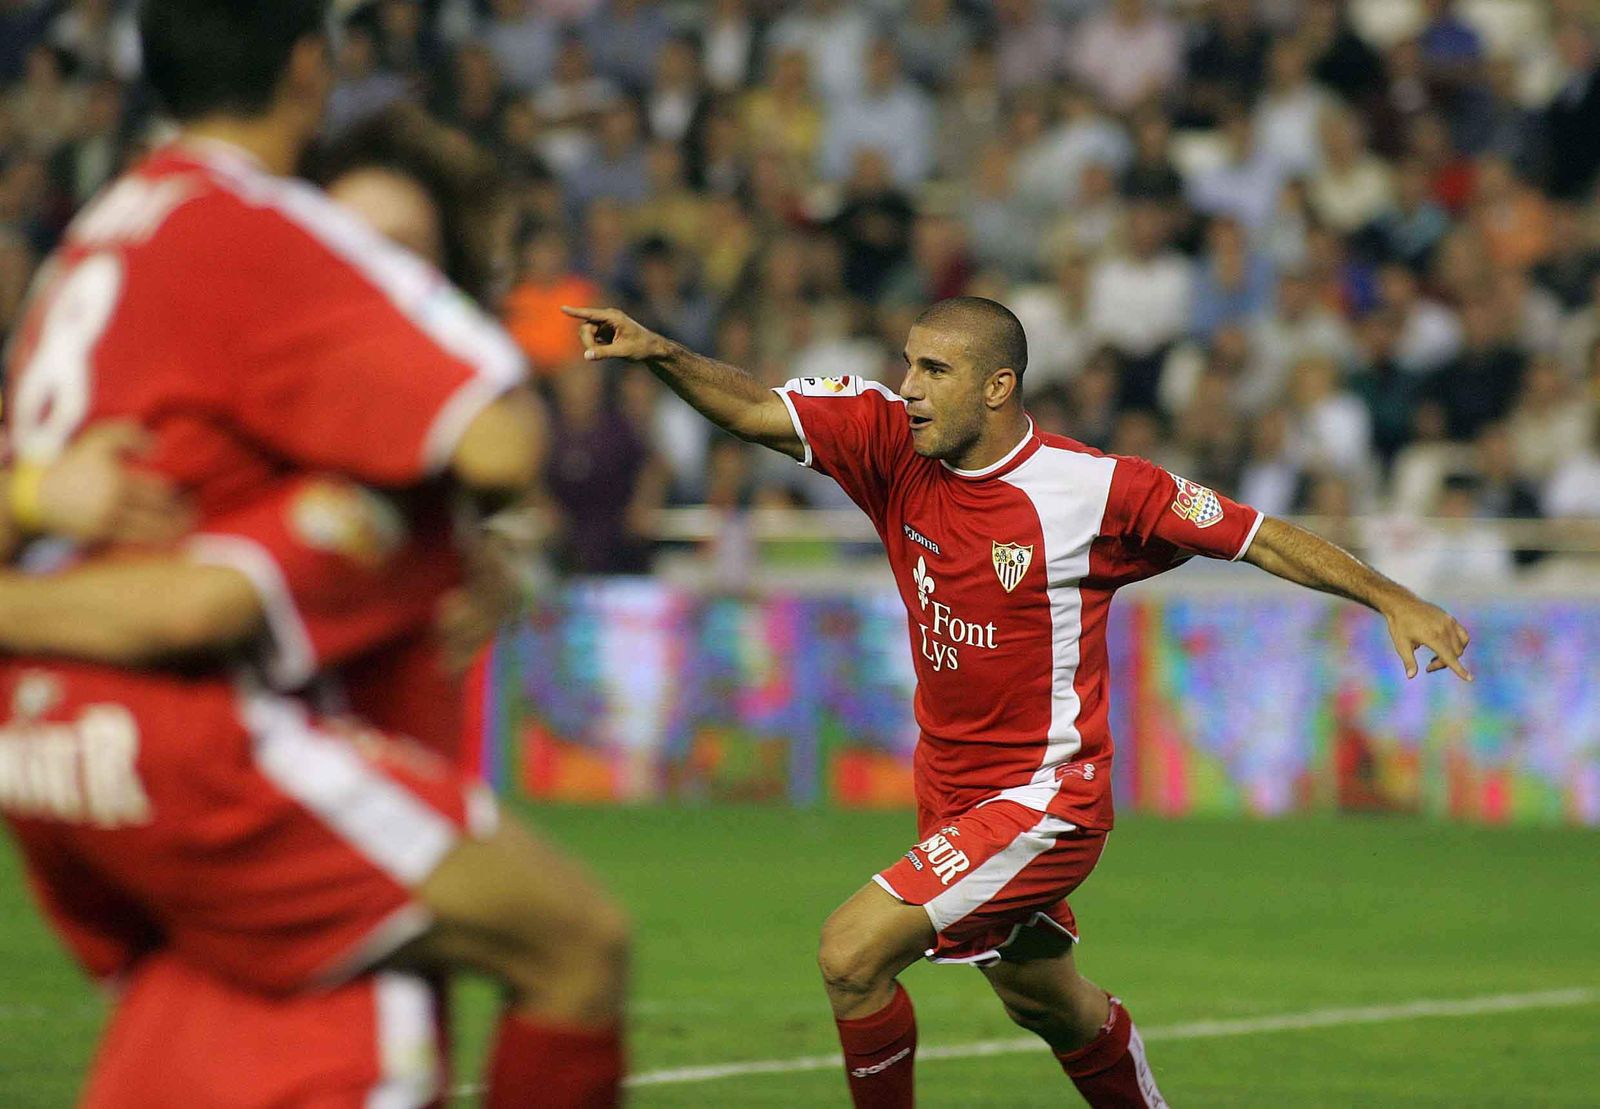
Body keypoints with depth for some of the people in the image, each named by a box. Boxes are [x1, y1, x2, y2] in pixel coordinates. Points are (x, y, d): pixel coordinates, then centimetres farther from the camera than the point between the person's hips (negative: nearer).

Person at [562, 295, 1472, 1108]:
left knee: (852, 953, -20)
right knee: (1048, 1005, 25)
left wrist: (1395, 602, -14)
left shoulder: (1093, 488, -18)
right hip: (955, 792, 7)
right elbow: (755, 411, -10)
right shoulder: (893, 443, -5)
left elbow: (1258, 537, -11)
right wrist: (659, 353, -27)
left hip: (1046, 798, -7)